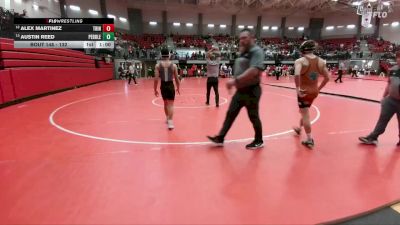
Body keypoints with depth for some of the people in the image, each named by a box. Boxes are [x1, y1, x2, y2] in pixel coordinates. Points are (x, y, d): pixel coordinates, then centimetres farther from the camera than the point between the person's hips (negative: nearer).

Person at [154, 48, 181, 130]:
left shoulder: (158, 65, -4)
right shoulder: (173, 65, -4)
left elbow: (156, 79, -8)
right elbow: (176, 78, -1)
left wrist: (155, 89, 1)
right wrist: (178, 88, 13)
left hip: (163, 86, 2)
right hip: (171, 85, -2)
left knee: (165, 103, 20)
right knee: (171, 104, 0)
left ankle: (168, 118, 37)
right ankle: (170, 122, -9)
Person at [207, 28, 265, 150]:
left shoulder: (257, 51, -13)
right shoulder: (244, 52, 15)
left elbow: (254, 71, -28)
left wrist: (235, 80, -29)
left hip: (251, 91, -8)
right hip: (240, 90, 9)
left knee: (253, 117, 4)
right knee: (230, 114, 8)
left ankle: (258, 141, 24)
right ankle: (220, 138, 16)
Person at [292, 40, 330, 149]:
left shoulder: (300, 61, -13)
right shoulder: (320, 61, 6)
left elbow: (297, 75, -32)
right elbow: (327, 78, 8)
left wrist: (298, 88, -23)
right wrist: (319, 88, 15)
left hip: (304, 92, -6)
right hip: (314, 92, 7)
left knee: (305, 115, 2)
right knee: (305, 112, 27)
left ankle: (309, 140, 6)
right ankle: (299, 128, 47)